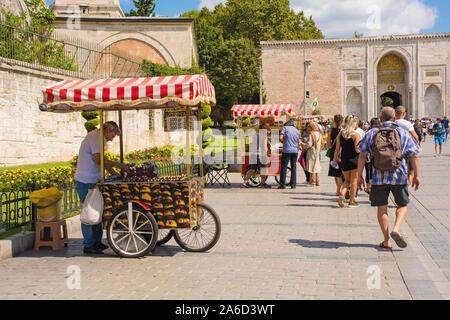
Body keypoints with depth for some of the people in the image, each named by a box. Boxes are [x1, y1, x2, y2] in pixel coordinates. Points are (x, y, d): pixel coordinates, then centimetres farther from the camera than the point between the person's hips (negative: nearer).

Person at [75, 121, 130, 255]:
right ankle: (88, 245, 2)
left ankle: (97, 242, 20)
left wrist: (115, 173, 16)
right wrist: (117, 164, -20)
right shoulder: (95, 137, -14)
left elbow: (102, 160, 23)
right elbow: (98, 159, -25)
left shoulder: (97, 137, 20)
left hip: (92, 181, 11)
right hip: (86, 182, -10)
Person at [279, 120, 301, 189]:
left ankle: (282, 185, -1)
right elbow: (299, 143, 14)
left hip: (286, 151, -4)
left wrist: (283, 142, 12)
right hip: (295, 151, 4)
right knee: (293, 167, 10)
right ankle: (293, 185, 8)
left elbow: (281, 138, -7)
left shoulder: (285, 128, 3)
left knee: (284, 167, 0)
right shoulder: (297, 131, 17)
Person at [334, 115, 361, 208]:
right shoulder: (356, 135, -12)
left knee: (347, 180, 18)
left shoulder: (340, 133, 1)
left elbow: (337, 149, 4)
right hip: (354, 159, -4)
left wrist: (335, 158, 17)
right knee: (354, 181, 7)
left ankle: (342, 194, -5)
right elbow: (357, 150, -15)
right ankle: (352, 201, 12)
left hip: (344, 160, 4)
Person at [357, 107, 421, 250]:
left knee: (382, 208, 8)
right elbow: (414, 156, 3)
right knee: (402, 205, 15)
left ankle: (386, 241, 9)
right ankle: (396, 229, -8)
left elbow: (362, 156, 1)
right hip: (399, 176, 0)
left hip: (379, 177, 0)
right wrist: (416, 175, 10)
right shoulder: (403, 133, 5)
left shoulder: (372, 133, 4)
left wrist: (359, 176, 6)